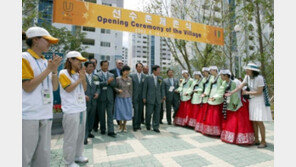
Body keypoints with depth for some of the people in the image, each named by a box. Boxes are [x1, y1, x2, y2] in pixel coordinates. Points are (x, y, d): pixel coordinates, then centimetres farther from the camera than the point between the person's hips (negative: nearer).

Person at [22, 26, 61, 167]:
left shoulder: (46, 61, 13)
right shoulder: (24, 58, -5)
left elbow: (55, 87, 12)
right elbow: (28, 87, -14)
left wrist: (54, 70, -2)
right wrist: (49, 69, -12)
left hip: (46, 115, 7)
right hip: (28, 116, -6)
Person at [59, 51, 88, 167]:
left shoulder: (79, 73, 14)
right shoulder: (64, 73, -7)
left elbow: (84, 88, 12)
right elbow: (68, 89, -14)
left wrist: (83, 78, -2)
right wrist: (79, 79, -11)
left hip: (82, 108, 7)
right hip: (71, 110, -7)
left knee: (80, 134, 16)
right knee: (71, 137, 1)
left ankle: (78, 155, 32)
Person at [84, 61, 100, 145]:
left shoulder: (95, 76, 10)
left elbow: (98, 87, 14)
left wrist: (97, 93, -4)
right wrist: (83, 95, -17)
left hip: (93, 101, 5)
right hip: (85, 101, -5)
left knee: (91, 118, 15)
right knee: (85, 118, -4)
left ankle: (89, 132, 32)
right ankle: (85, 136, 5)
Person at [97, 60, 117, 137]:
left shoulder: (111, 75, 11)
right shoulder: (97, 75, 0)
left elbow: (114, 84, 1)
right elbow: (98, 84, -15)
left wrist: (109, 82, -15)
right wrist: (107, 82, -19)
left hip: (110, 97, 2)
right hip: (102, 97, -2)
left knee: (110, 114, 1)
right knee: (102, 114, 10)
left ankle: (111, 131, 4)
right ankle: (102, 129, 26)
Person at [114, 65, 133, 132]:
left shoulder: (130, 79, 2)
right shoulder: (118, 79, -6)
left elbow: (131, 89, 7)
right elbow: (114, 87, 1)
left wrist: (130, 98, 8)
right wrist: (118, 90, -18)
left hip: (127, 98, 2)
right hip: (119, 98, -2)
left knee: (127, 112, 6)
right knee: (120, 111, 5)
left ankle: (124, 125, 26)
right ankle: (120, 125, 26)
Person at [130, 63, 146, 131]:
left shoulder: (144, 76, 6)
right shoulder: (132, 76, 3)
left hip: (142, 97, 2)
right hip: (135, 96, -2)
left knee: (140, 111, 8)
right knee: (135, 111, -5)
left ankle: (138, 125, 20)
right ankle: (135, 126, 4)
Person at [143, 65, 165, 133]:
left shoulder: (160, 78, 7)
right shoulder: (148, 78, -3)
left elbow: (162, 88, 11)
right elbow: (145, 88, -1)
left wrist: (163, 96, 4)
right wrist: (144, 97, -3)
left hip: (158, 99, 3)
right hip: (150, 99, -3)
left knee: (157, 113, 5)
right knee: (149, 113, 6)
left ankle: (155, 127, 17)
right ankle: (148, 125, 29)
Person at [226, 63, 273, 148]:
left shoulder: (259, 78, -18)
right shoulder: (247, 77, 1)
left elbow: (259, 92, -19)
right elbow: (241, 86, -2)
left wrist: (247, 92, -11)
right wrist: (231, 93, -8)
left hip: (259, 101, -6)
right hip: (252, 101, 7)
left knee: (259, 121, -6)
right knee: (253, 121, 9)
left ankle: (263, 142, 8)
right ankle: (256, 140, 20)